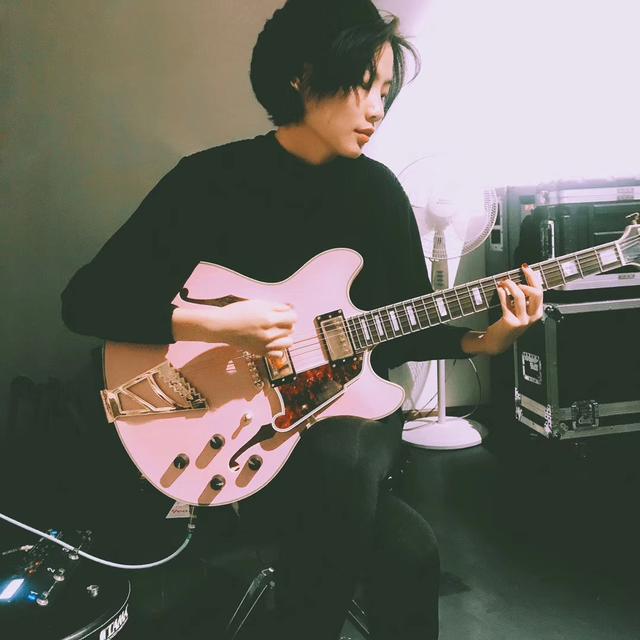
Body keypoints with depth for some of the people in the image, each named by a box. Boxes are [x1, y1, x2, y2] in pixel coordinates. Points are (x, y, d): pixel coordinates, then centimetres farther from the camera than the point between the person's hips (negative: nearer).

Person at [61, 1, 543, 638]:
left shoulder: (378, 188, 5)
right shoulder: (210, 180, -7)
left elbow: (408, 326, 10)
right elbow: (86, 299, -9)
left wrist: (481, 339, -9)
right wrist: (213, 324, -22)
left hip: (355, 412, 4)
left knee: (345, 461, -34)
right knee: (405, 548, -29)